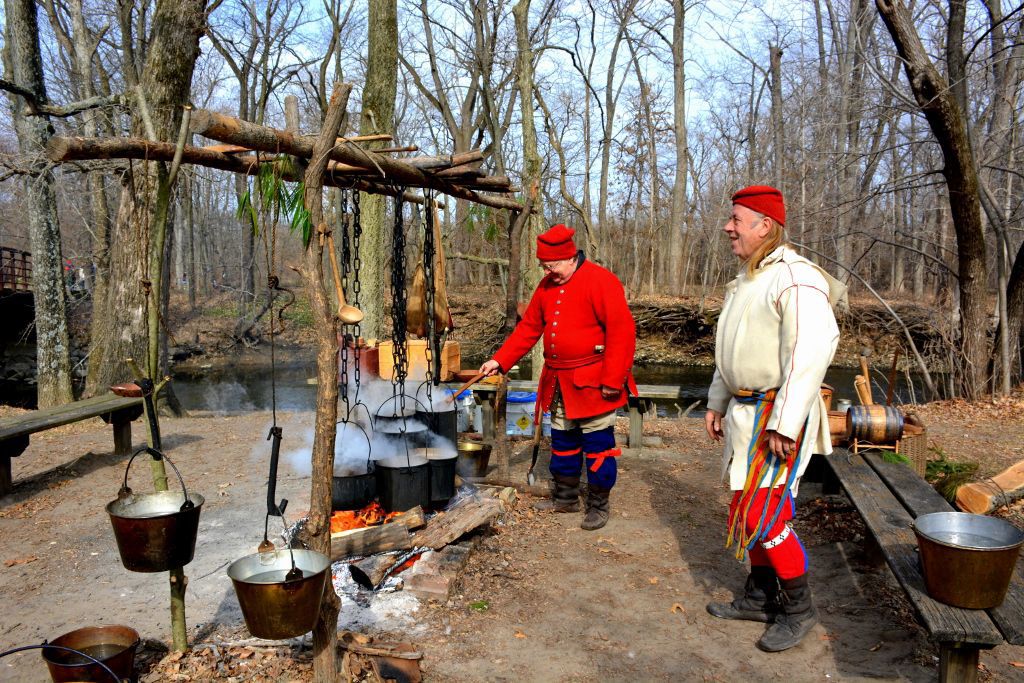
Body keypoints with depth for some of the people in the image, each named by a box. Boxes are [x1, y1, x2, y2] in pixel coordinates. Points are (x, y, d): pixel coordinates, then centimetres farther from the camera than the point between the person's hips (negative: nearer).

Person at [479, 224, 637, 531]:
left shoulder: (601, 281, -14)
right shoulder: (547, 286, 10)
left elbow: (622, 331, -19)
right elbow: (529, 327, 14)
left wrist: (613, 380, -21)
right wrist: (500, 360, 6)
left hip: (592, 384, -7)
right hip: (558, 384, 7)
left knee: (598, 446, 3)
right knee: (562, 442, 17)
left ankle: (598, 506, 17)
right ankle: (566, 498, 32)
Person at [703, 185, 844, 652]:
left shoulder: (795, 280, -17)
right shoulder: (746, 281, 14)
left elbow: (811, 353, -25)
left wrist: (784, 425, -26)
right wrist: (716, 403, 21)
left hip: (777, 414, -9)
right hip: (744, 411, 10)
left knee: (762, 513, -7)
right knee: (748, 508, 15)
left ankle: (798, 608, 12)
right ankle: (760, 597, 30)